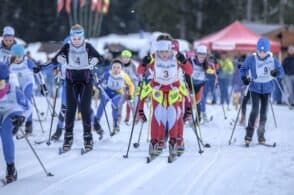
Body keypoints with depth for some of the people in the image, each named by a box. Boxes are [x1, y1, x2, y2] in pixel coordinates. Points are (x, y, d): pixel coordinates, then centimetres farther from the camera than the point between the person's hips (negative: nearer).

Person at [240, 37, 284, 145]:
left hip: (267, 89, 2)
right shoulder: (251, 58, -11)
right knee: (255, 110, -16)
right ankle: (249, 134, -8)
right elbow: (243, 69, 0)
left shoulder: (273, 59, -8)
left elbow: (281, 71, -4)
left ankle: (261, 136, 22)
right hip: (255, 88, -2)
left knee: (263, 112, 8)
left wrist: (276, 72, -27)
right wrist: (244, 78, -19)